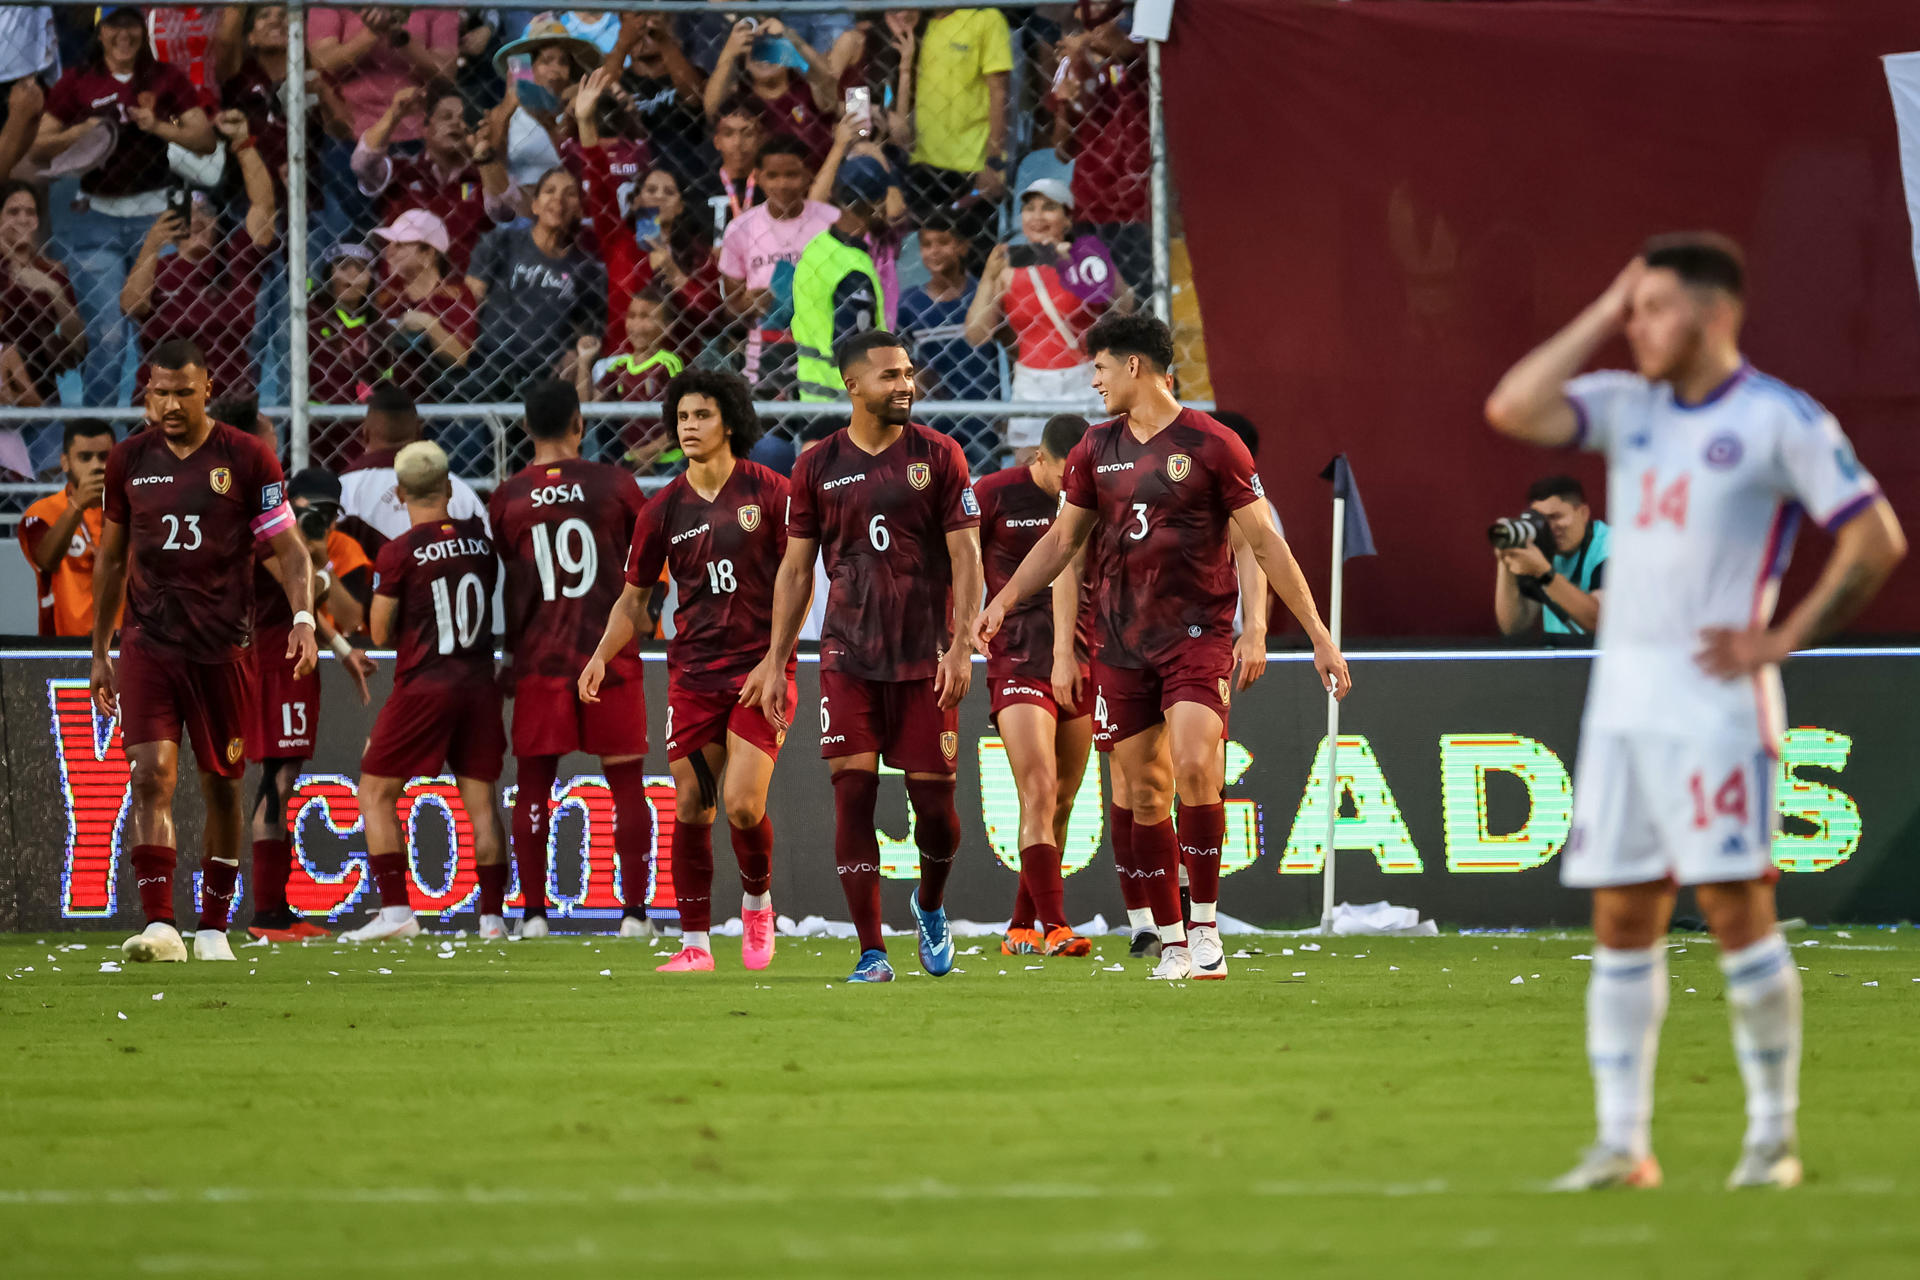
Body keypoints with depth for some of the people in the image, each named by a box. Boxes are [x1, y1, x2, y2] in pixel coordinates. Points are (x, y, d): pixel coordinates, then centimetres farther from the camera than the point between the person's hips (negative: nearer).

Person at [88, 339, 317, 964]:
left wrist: (303, 617, -19)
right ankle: (158, 924, -19)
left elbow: (288, 547, -1)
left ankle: (213, 927, 19)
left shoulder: (247, 458, -3)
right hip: (148, 643, 1)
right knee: (150, 775, -14)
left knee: (222, 787, 7)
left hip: (222, 646, -1)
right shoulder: (129, 460, 6)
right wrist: (99, 652, 17)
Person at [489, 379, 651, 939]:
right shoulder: (615, 485, -2)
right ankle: (634, 910, 1)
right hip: (610, 655, -1)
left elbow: (503, 587, 5)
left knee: (534, 783, 6)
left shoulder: (506, 499, 0)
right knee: (626, 782, 5)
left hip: (539, 659, 1)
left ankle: (533, 912, 2)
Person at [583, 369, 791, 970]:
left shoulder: (767, 492, -3)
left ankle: (758, 900, 15)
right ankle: (695, 943, 7)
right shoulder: (664, 509, 6)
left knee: (742, 804, -13)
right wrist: (602, 657, -3)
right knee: (691, 808, 0)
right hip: (692, 671, 3)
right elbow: (633, 599, 13)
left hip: (758, 667, -3)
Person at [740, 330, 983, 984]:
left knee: (933, 798, 0)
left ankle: (931, 905, 31)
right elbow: (796, 568, 10)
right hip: (848, 654, 1)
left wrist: (961, 644, -11)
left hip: (925, 655, -1)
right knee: (852, 790, -8)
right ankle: (871, 951, -4)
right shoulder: (818, 465, 5)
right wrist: (775, 661, 6)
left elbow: (965, 555, -1)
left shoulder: (938, 456, 2)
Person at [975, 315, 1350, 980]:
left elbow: (1265, 543, -3)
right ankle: (1171, 941, 10)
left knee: (1195, 768, -22)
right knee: (1145, 793, 3)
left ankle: (1205, 925, -11)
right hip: (1122, 644, 5)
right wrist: (1003, 600, 6)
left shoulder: (1210, 444, -5)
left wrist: (1319, 637, -5)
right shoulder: (1097, 449, 10)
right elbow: (1063, 537, 19)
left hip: (1197, 632, -5)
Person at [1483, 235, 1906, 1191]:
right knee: (1621, 921, 4)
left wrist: (1782, 641, -9)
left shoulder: (1780, 421, -4)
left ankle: (1773, 1134, -1)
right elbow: (1513, 412, -1)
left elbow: (1876, 540, -5)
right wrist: (1601, 316, 2)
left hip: (1713, 695, -6)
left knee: (1736, 906, -8)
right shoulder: (1626, 406, 12)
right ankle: (1620, 1141, 5)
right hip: (1620, 697, 6)